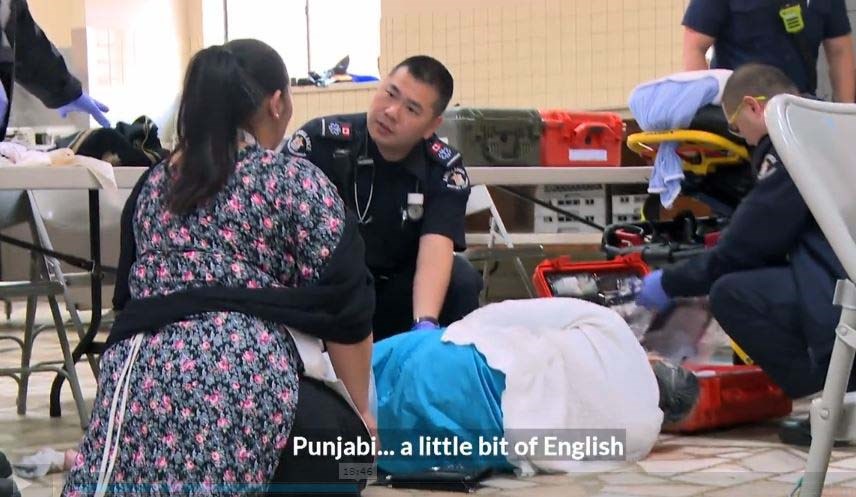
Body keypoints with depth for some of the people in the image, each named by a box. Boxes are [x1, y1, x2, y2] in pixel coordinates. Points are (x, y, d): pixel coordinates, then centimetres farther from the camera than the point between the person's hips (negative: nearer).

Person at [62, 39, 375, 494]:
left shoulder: (154, 181, 24)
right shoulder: (295, 180, 9)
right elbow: (344, 308, 6)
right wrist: (361, 409, 15)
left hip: (137, 363, 4)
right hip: (244, 370, -4)